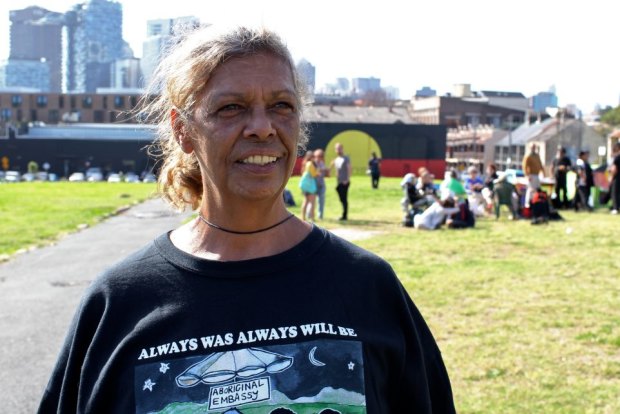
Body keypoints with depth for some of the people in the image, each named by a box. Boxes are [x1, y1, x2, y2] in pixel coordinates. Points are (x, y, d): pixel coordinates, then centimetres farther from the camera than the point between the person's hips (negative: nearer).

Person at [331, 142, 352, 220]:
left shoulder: (346, 158, -4)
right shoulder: (336, 159, 16)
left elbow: (349, 169, -11)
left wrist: (347, 179, -19)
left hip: (344, 182, -7)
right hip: (339, 182, 7)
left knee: (344, 199, -7)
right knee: (342, 199, 9)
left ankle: (344, 215, -5)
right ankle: (345, 215, 15)